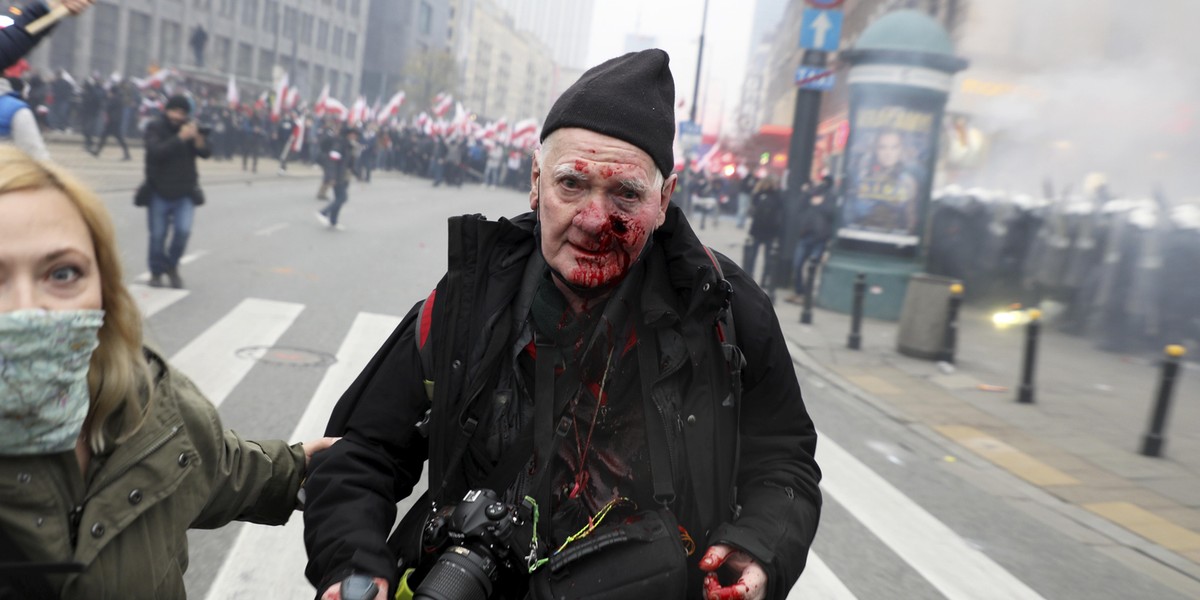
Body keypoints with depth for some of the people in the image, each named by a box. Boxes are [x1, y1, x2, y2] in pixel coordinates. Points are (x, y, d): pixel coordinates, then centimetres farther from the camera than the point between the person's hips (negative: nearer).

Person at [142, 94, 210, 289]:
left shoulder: (189, 128, 3)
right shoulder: (155, 128, -5)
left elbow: (206, 153, -7)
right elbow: (156, 151, -22)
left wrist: (198, 138, -26)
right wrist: (180, 138, -31)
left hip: (185, 193, 1)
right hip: (159, 192, -1)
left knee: (183, 230, -13)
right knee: (157, 235, 5)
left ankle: (172, 266, 12)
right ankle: (157, 272, 25)